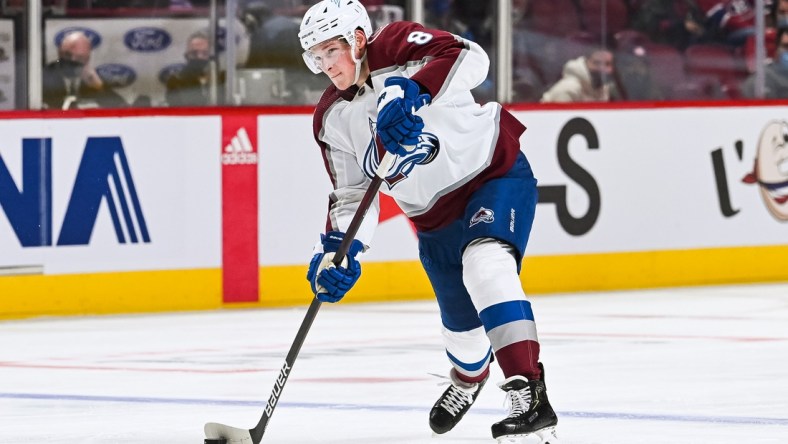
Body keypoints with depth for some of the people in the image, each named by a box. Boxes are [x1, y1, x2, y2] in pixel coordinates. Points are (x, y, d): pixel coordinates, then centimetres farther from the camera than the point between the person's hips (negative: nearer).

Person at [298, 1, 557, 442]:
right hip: (434, 215, 6)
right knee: (462, 321, 13)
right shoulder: (334, 119, -2)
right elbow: (352, 194, -1)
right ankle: (469, 377, 52)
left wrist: (410, 94, -49)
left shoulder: (397, 47, -19)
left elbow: (469, 58, -36)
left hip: (496, 175, -6)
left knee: (484, 263, -33)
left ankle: (530, 396, -40)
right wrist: (339, 249, -19)